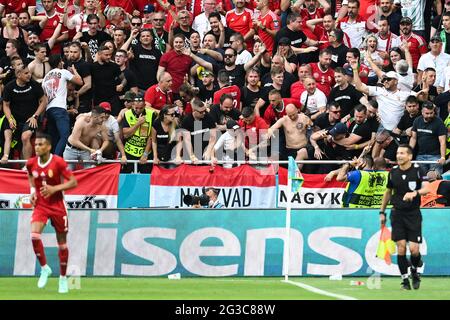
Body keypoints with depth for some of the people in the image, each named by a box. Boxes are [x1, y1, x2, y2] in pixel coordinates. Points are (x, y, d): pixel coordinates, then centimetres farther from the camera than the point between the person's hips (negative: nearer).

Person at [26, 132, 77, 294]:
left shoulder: (58, 162, -15)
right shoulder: (31, 163, -4)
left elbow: (73, 182, -14)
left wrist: (54, 188, -25)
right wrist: (32, 190, 2)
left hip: (57, 206, -2)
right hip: (40, 205, 2)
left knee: (62, 242, 7)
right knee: (34, 235, -22)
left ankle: (63, 278, 22)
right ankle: (44, 268, -1)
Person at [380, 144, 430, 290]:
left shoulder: (417, 170, -6)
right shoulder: (393, 172, 4)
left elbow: (426, 188, -18)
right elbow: (388, 192, 18)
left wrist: (415, 193, -37)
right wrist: (382, 212, 19)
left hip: (414, 214, -2)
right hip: (397, 213, 2)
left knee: (414, 249, -8)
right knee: (401, 247, -6)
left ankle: (415, 271, 22)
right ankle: (405, 279, 3)